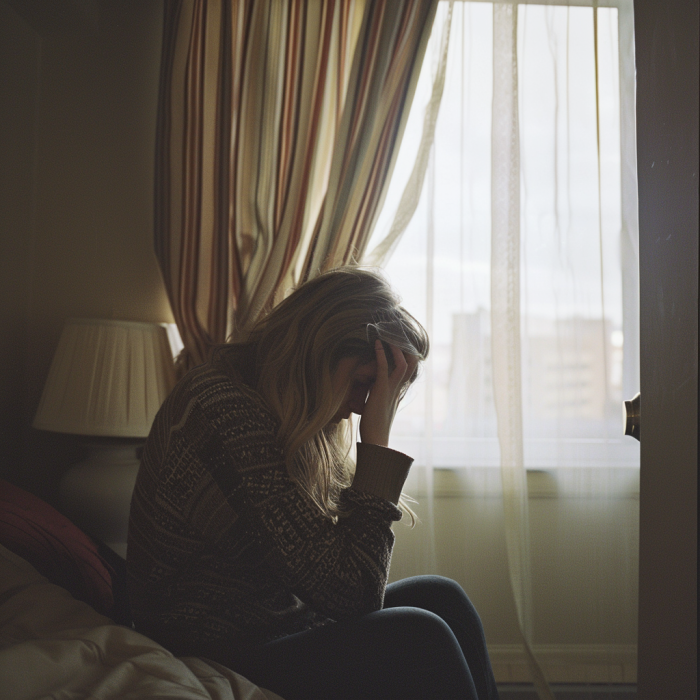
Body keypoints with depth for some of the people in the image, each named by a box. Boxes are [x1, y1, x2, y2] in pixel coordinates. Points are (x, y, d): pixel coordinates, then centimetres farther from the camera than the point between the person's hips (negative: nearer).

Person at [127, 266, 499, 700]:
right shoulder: (229, 418, -26)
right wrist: (376, 440, -21)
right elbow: (349, 592, -24)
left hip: (270, 622, 9)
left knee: (441, 598, 3)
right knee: (420, 640, -19)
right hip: (218, 660, -9)